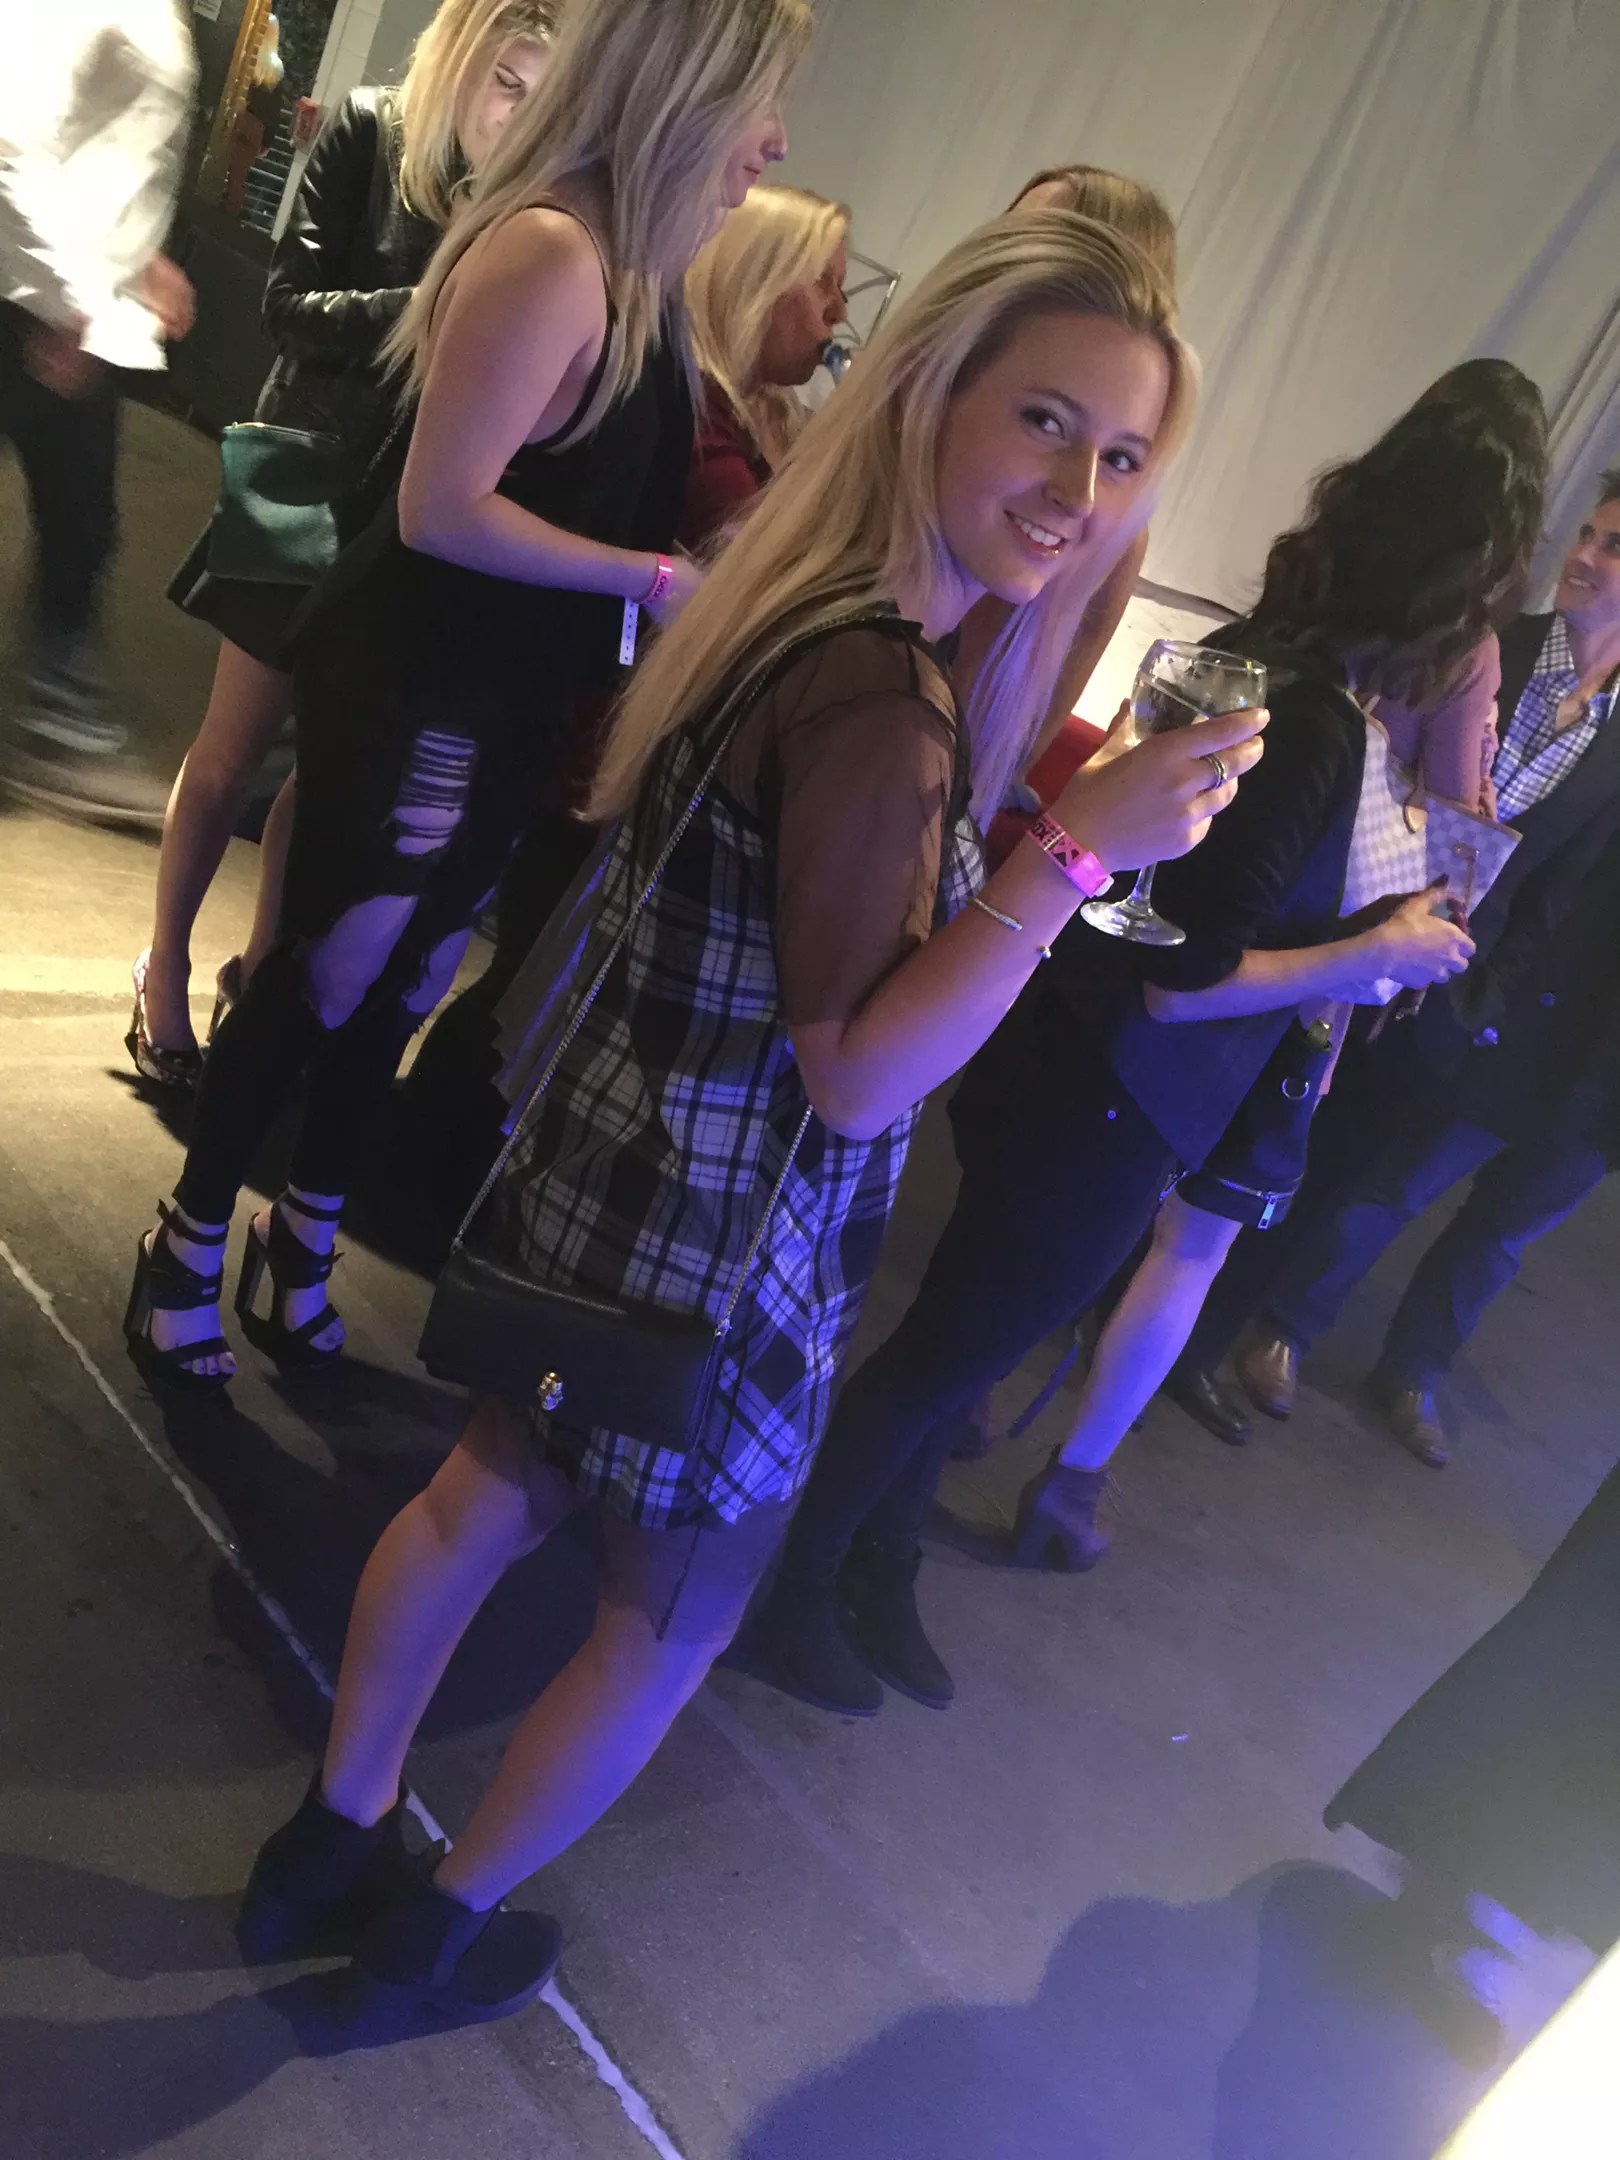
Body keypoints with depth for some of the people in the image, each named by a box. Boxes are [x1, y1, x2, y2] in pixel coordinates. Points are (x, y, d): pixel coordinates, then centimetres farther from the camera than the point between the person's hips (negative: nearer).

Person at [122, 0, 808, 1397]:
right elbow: (445, 510, -25)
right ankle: (191, 1248, 28)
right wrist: (651, 581, -19)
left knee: (395, 992, 17)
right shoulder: (551, 252, -21)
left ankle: (303, 1245, 36)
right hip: (417, 695, -8)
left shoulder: (631, 269, 7)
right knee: (321, 983, 6)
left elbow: (601, 492, 8)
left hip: (512, 705, 8)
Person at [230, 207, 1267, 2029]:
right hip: (720, 1259, -8)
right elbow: (857, 1071, -27)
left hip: (603, 1162, 9)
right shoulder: (878, 705, -28)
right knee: (674, 1616, 17)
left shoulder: (801, 616, 0)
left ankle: (330, 1836, 48)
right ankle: (442, 1923, 41)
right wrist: (1084, 847, -30)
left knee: (486, 1492, 24)